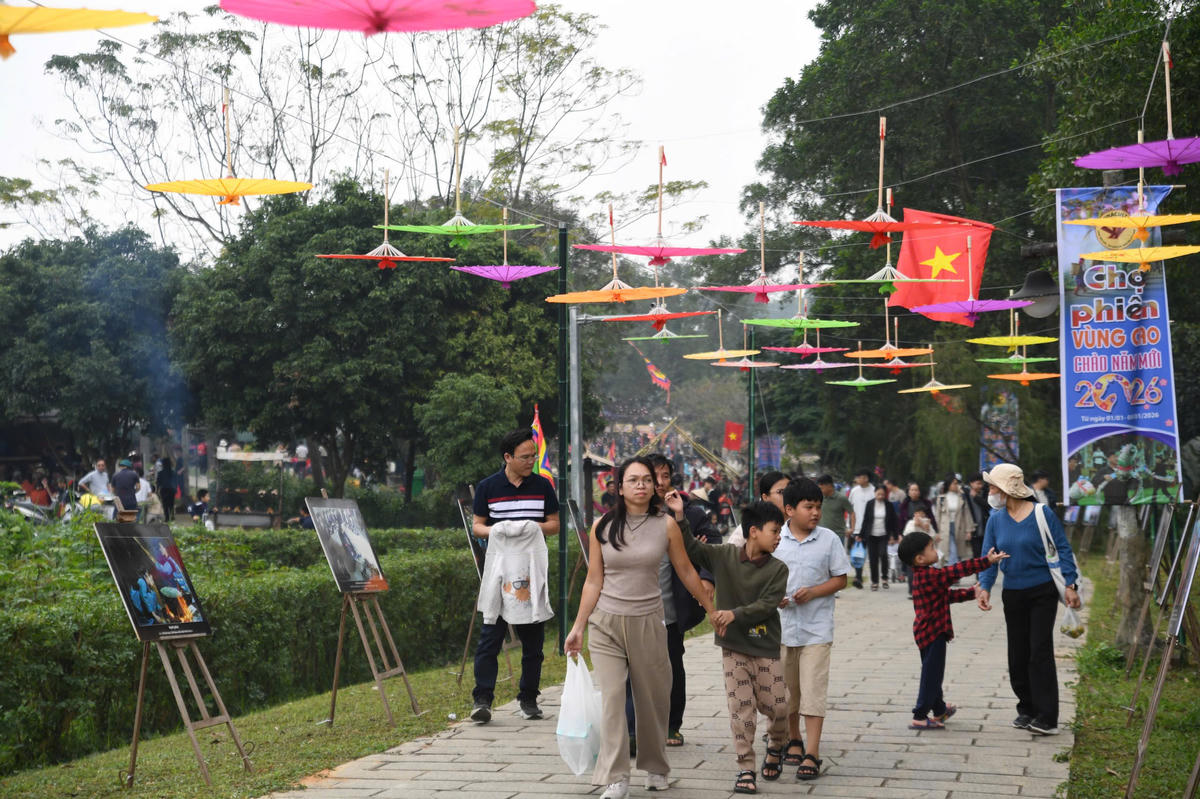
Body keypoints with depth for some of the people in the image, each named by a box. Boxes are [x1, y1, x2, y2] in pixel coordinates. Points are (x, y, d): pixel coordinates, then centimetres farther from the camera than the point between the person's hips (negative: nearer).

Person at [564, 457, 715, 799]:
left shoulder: (666, 526, -1)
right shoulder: (602, 527, 0)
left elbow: (686, 572, 10)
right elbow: (593, 581, 4)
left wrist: (712, 610, 15)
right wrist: (578, 627, 3)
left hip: (648, 624, 0)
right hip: (606, 624, 0)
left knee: (652, 699, 8)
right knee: (612, 697, -9)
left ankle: (655, 768, 28)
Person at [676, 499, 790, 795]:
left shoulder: (778, 569, -3)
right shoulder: (725, 555, 0)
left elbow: (767, 605, -12)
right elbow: (691, 549, 4)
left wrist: (735, 614, -23)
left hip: (766, 649, 0)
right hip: (733, 646, 0)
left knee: (777, 707, 1)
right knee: (741, 708, -2)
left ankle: (775, 746, 32)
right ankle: (745, 769, 7)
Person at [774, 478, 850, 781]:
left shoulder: (829, 539, -3)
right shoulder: (775, 539, 0)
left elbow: (840, 579, 1)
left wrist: (813, 592, -15)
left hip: (816, 627, -2)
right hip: (782, 624, 2)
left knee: (813, 691, -8)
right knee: (787, 688, 14)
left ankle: (812, 754, -7)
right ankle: (793, 741, 33)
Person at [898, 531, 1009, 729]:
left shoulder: (922, 577, 12)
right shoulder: (931, 576, -21)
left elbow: (948, 594, 21)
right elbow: (958, 570, -24)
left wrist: (972, 593, 20)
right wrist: (988, 561, -20)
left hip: (925, 631, 11)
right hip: (933, 631, -11)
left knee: (932, 672, 22)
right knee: (931, 673, -4)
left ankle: (939, 709, 37)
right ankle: (920, 716, -2)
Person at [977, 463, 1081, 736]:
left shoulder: (1042, 514, -9)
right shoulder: (995, 520, 3)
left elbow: (1062, 549, -5)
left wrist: (1070, 584, -10)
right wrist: (985, 586, -12)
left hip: (1043, 592, -5)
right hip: (1013, 595, 5)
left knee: (1040, 651, -10)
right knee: (1017, 655, 7)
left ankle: (1047, 718, -9)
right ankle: (1027, 710, 21)